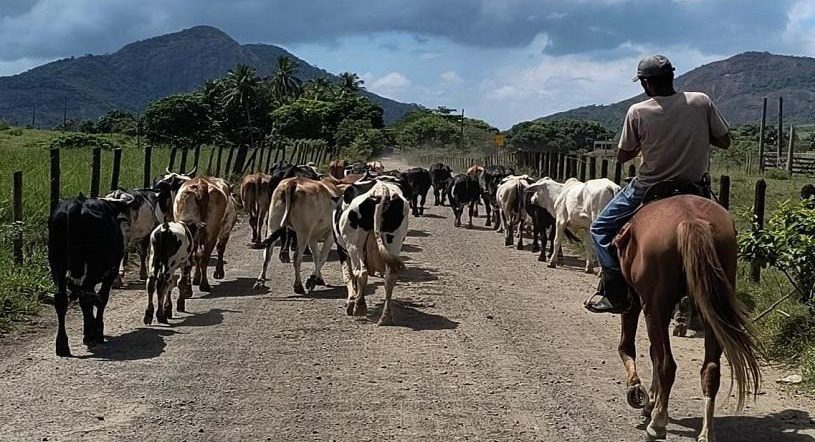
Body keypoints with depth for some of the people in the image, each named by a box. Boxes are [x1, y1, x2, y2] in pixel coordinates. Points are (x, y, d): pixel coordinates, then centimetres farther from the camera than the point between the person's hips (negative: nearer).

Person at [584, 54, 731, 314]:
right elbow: (724, 142, 0)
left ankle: (616, 294, 4)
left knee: (601, 229, 14)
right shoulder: (702, 102, -9)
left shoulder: (638, 112, -16)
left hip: (647, 190, -3)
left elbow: (622, 157, -5)